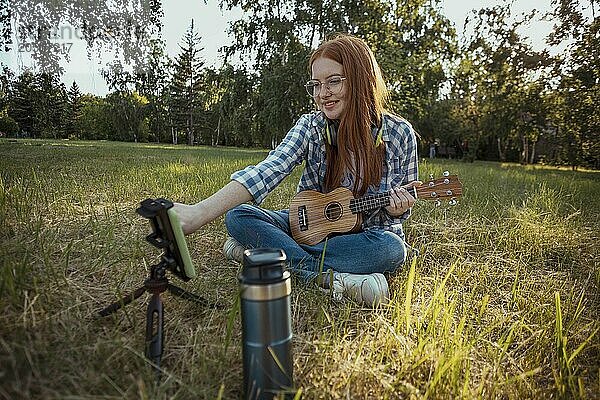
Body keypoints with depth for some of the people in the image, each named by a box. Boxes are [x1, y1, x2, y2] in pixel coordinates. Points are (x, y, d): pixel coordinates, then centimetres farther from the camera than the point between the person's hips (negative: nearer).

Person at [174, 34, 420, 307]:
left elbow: (403, 205, 2)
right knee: (238, 216, -19)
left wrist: (396, 210, -25)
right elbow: (268, 171, -26)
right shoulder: (310, 127, -9)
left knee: (391, 248, -36)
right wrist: (199, 213, -40)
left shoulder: (399, 134, -9)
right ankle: (331, 278, -30)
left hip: (367, 234, 0)